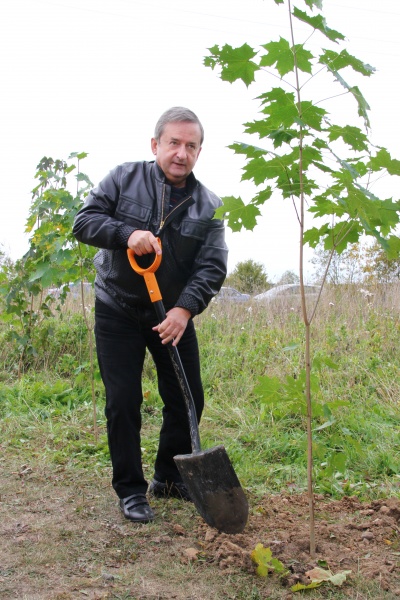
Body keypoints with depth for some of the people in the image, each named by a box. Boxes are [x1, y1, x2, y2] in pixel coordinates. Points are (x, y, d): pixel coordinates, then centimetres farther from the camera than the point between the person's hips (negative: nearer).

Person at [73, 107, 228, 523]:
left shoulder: (208, 206, -3)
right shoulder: (124, 178, -5)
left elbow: (212, 266, -10)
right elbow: (84, 221, -9)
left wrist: (185, 308, -26)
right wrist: (128, 234, -27)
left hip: (174, 314, 3)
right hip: (118, 313, -2)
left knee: (187, 400, 7)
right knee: (122, 403, -2)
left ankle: (168, 478, 28)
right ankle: (130, 491, 13)